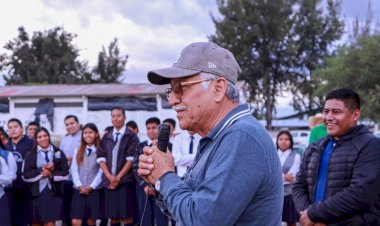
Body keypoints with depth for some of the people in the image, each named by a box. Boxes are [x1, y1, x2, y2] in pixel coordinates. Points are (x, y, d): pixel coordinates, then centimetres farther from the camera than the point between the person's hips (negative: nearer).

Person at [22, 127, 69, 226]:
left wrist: (51, 174, -12)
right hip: (36, 194, 1)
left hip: (53, 194, 0)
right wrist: (41, 171, -11)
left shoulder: (58, 153, 8)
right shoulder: (30, 154, 7)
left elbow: (65, 173, 2)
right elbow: (25, 175, -2)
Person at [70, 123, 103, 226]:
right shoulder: (78, 151, 15)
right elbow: (74, 170, 6)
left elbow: (101, 172, -5)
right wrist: (79, 186, -8)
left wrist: (91, 187, -12)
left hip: (94, 190, -3)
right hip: (79, 191, 3)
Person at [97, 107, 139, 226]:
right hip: (109, 182, 4)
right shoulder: (106, 137, 13)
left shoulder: (131, 136, 1)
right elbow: (101, 158, 6)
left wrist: (118, 177, -11)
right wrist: (110, 177, -8)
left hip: (126, 181, -4)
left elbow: (131, 158, -7)